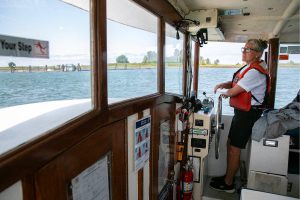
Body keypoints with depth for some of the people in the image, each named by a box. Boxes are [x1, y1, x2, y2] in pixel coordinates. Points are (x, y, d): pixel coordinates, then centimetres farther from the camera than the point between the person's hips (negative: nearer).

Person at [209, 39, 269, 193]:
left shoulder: (255, 71, -21)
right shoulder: (249, 67, 12)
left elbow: (235, 91, -20)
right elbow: (235, 83, 16)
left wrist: (225, 93, 1)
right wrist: (223, 85, -4)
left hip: (248, 114, -10)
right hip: (242, 111, 10)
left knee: (234, 148, 0)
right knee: (230, 144, 16)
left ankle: (228, 184, 16)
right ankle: (228, 176, 32)